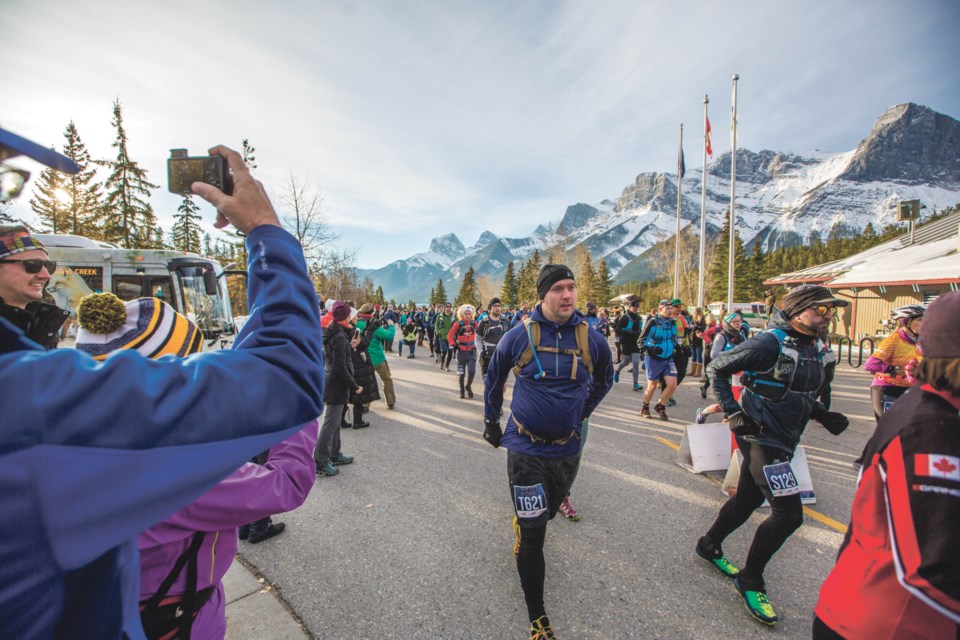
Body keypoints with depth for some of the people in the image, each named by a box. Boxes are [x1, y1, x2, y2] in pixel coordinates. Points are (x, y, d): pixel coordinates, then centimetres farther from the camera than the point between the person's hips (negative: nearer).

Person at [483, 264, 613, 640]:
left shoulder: (591, 338, -7)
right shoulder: (519, 335, -13)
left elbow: (604, 379, 14)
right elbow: (493, 378, 5)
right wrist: (491, 421, 9)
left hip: (567, 448, 3)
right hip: (525, 448, -3)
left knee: (546, 514, 25)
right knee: (533, 533, 3)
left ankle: (521, 527, 60)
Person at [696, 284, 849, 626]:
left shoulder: (812, 348, 9)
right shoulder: (770, 343, -18)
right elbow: (718, 366, -15)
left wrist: (822, 415, 4)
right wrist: (731, 411, -20)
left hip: (782, 440, 9)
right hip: (760, 438, -9)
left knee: (747, 499, 19)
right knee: (788, 513, -8)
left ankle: (709, 546, 40)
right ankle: (750, 580, 12)